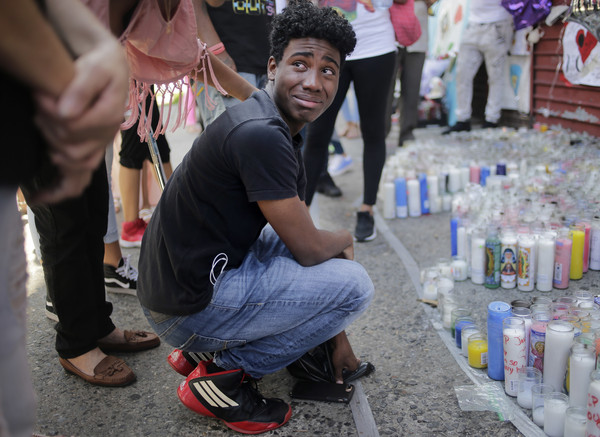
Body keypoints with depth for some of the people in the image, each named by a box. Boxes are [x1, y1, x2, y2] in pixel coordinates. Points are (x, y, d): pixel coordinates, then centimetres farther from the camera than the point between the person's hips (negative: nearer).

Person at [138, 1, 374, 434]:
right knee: (354, 283, -8)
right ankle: (222, 376, 0)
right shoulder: (260, 135, -23)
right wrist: (346, 240, 8)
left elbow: (304, 232, 14)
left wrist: (338, 338, 17)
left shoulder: (286, 131, 9)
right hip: (189, 308, -9)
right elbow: (309, 249, -18)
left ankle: (210, 347, 17)